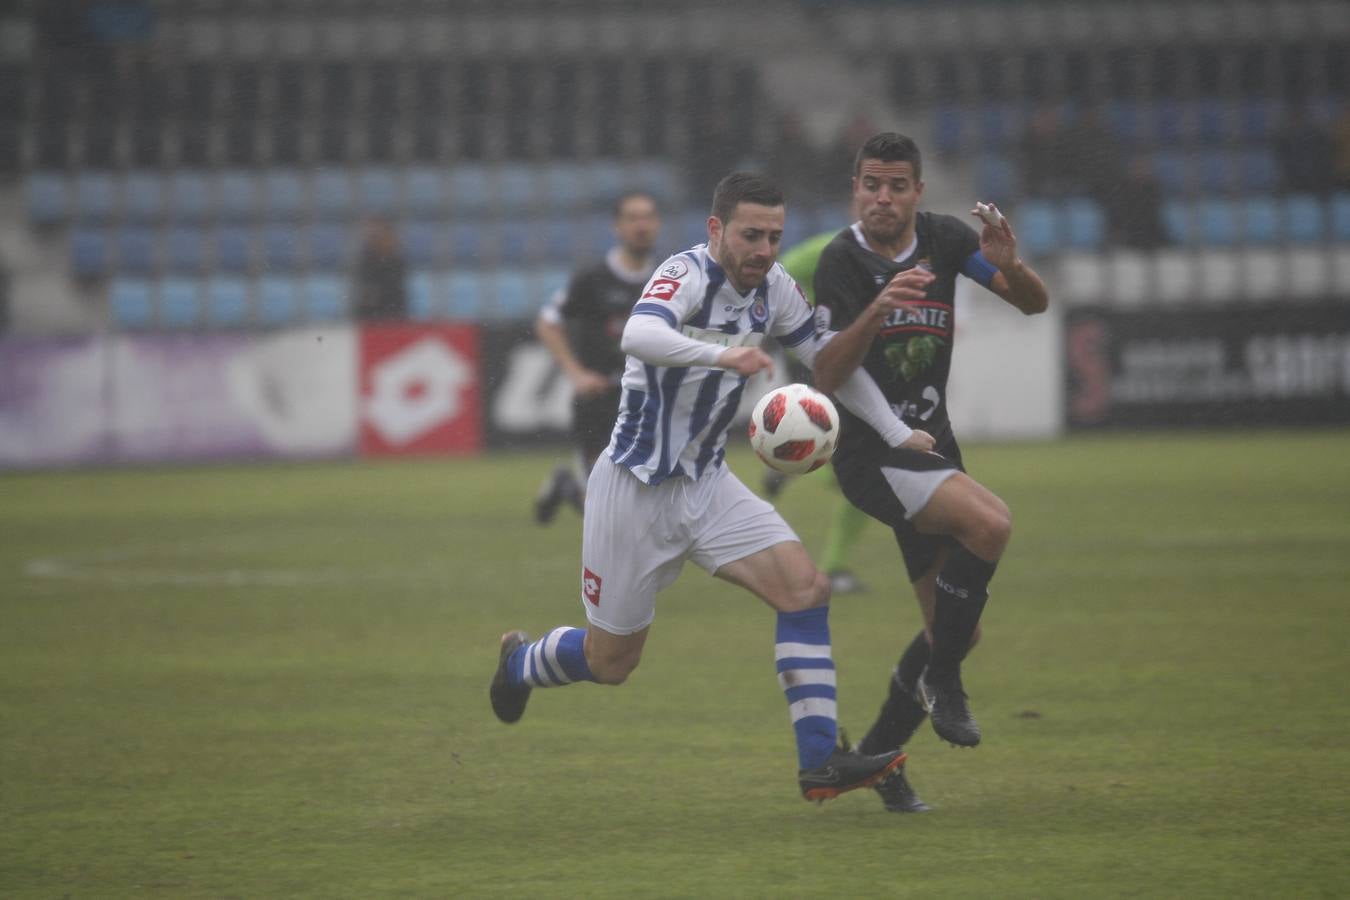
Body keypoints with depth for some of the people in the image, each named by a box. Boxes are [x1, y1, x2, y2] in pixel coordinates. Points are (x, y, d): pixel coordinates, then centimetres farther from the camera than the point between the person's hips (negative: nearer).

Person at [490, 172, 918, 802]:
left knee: (806, 589, -13)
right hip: (635, 489, -6)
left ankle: (820, 762, -13)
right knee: (611, 662, 6)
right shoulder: (687, 274, -22)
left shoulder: (774, 287, 0)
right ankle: (519, 663, 40)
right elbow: (639, 336, -43)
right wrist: (720, 354, -60)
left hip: (707, 483, 6)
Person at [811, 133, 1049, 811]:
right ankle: (939, 677, -15)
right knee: (989, 521, -32)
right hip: (871, 452, -6)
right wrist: (875, 312, -35)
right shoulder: (841, 261, -12)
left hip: (930, 448, 6)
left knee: (956, 634, 5)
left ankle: (878, 751, 22)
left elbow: (1035, 304, 5)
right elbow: (825, 377, -19)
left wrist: (1009, 267, -18)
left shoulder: (944, 239, 3)